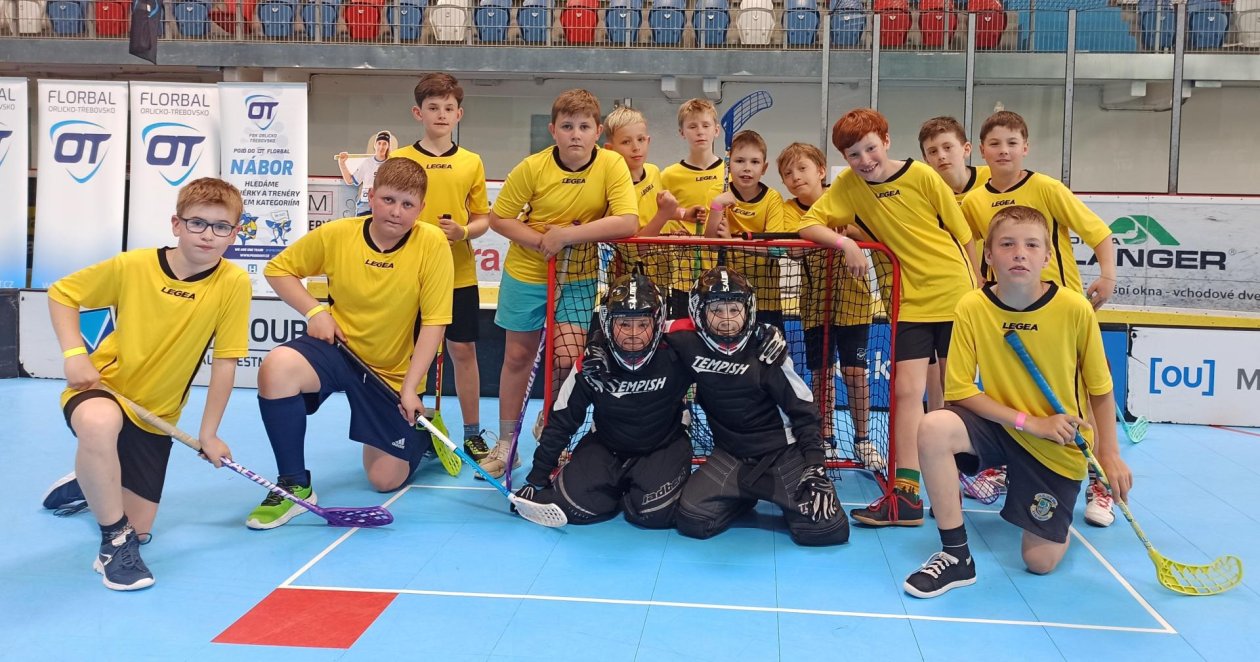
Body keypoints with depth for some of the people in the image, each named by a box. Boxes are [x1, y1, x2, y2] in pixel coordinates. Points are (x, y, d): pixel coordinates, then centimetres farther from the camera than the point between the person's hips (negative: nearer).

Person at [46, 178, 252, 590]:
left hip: (157, 414, 3)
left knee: (139, 528, 7)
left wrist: (208, 433, -8)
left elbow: (224, 363, -10)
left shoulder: (234, 283, -16)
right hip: (103, 387, -2)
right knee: (101, 423, -41)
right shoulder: (132, 266, -15)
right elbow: (61, 293, 0)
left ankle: (91, 483, 42)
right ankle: (115, 541, -19)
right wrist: (75, 354, -15)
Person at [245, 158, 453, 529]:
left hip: (394, 372, -1)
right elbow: (278, 269, 5)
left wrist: (410, 388, -19)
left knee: (386, 480, 0)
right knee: (276, 367, -33)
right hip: (338, 347, 1)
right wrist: (315, 311, -12)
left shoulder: (432, 244, -16)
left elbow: (434, 322, -15)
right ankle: (294, 486, -16)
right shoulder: (335, 235, -10)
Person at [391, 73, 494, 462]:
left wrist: (463, 231, -12)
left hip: (459, 274, 1)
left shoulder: (471, 162, 5)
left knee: (463, 350, 4)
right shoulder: (401, 159, 2)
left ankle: (472, 433, 15)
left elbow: (482, 219, 7)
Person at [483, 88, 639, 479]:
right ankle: (505, 443, 26)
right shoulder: (532, 168, -15)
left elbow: (628, 222, -26)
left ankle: (549, 427, 24)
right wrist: (540, 240, -22)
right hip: (526, 274, 0)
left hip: (578, 278, 0)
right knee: (518, 357, 10)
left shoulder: (612, 165, -16)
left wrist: (566, 234, -29)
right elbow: (499, 218, -7)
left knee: (568, 359, -6)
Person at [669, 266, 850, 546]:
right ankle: (742, 497, 12)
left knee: (826, 528, -19)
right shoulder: (689, 344, -8)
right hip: (730, 455, 2)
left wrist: (815, 467, -14)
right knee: (692, 520, -18)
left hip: (782, 452, -2)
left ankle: (789, 498, 15)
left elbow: (802, 409, -8)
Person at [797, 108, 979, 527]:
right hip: (909, 302, 2)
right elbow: (808, 226, -5)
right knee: (906, 390, -7)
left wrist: (977, 291, -1)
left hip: (955, 296, -2)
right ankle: (906, 494, -5)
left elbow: (963, 234, -3)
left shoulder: (921, 176, -10)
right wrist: (844, 242, -23)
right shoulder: (848, 185, -2)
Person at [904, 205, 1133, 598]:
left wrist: (1109, 454, -2)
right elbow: (959, 390, -13)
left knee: (1040, 561, -4)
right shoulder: (971, 308, -15)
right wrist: (1030, 422, -20)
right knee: (933, 428, -33)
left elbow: (1100, 388, -2)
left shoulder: (1075, 309, -16)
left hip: (1059, 447, 0)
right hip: (1000, 426, 1)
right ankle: (956, 557, -17)